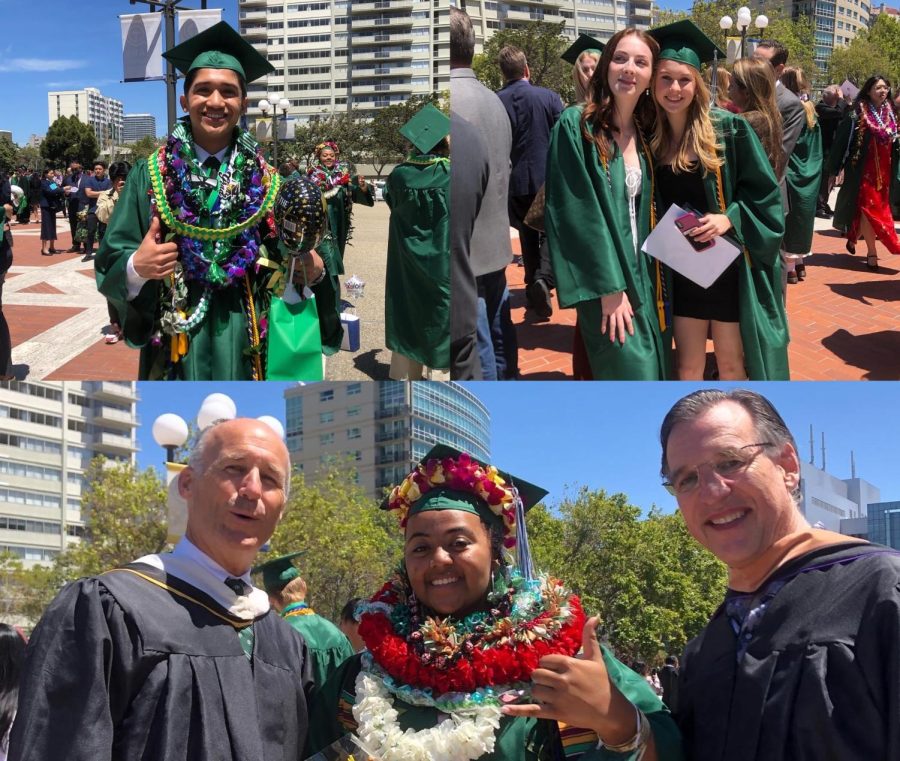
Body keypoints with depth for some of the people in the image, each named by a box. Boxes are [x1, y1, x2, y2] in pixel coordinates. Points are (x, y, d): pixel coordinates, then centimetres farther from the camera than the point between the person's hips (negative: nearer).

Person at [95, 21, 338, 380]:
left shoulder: (267, 181, 3)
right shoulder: (149, 175, -1)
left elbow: (295, 257, 4)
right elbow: (111, 267, -4)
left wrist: (316, 271, -18)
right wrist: (137, 267, -25)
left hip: (248, 347, 1)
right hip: (176, 345, -1)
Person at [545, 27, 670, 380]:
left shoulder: (646, 133, 10)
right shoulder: (575, 126, -9)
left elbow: (651, 210, 15)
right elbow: (578, 213, -14)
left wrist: (657, 286, 6)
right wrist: (610, 289, -18)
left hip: (647, 280, 6)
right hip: (605, 284, -6)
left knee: (656, 373, 9)